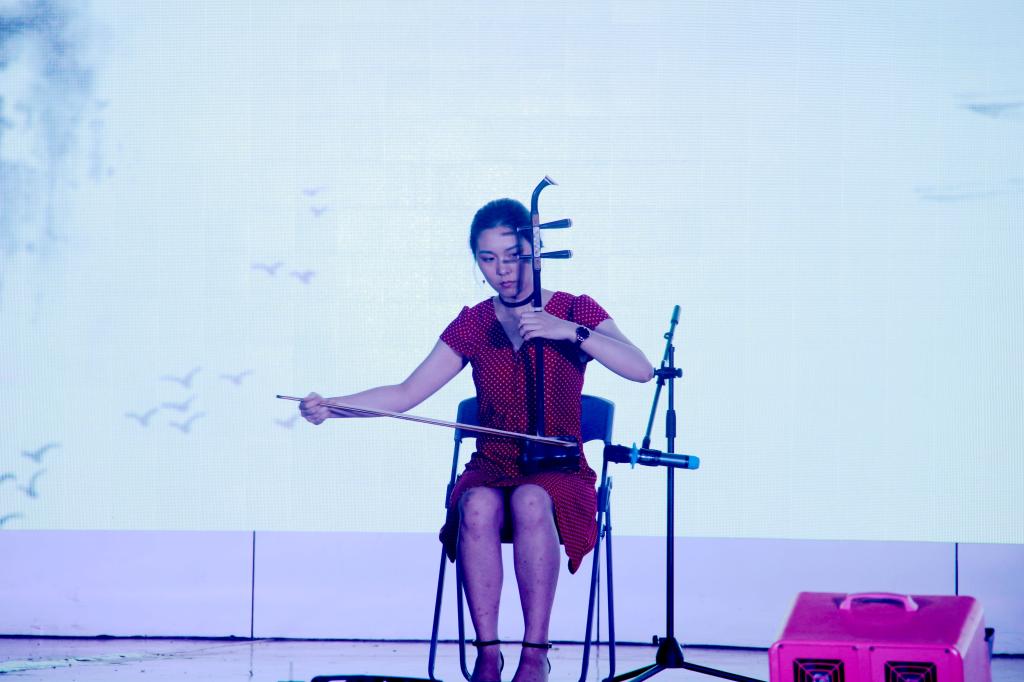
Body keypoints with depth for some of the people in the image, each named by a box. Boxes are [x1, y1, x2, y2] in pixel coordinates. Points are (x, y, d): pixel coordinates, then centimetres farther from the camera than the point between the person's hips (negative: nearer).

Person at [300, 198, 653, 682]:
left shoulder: (576, 311, 2)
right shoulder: (472, 324, 8)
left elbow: (641, 369, -14)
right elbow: (406, 395, 4)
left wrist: (570, 331, -26)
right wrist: (331, 407, -11)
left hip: (558, 475, -2)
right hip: (490, 470, 2)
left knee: (531, 502, -38)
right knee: (478, 506, -35)